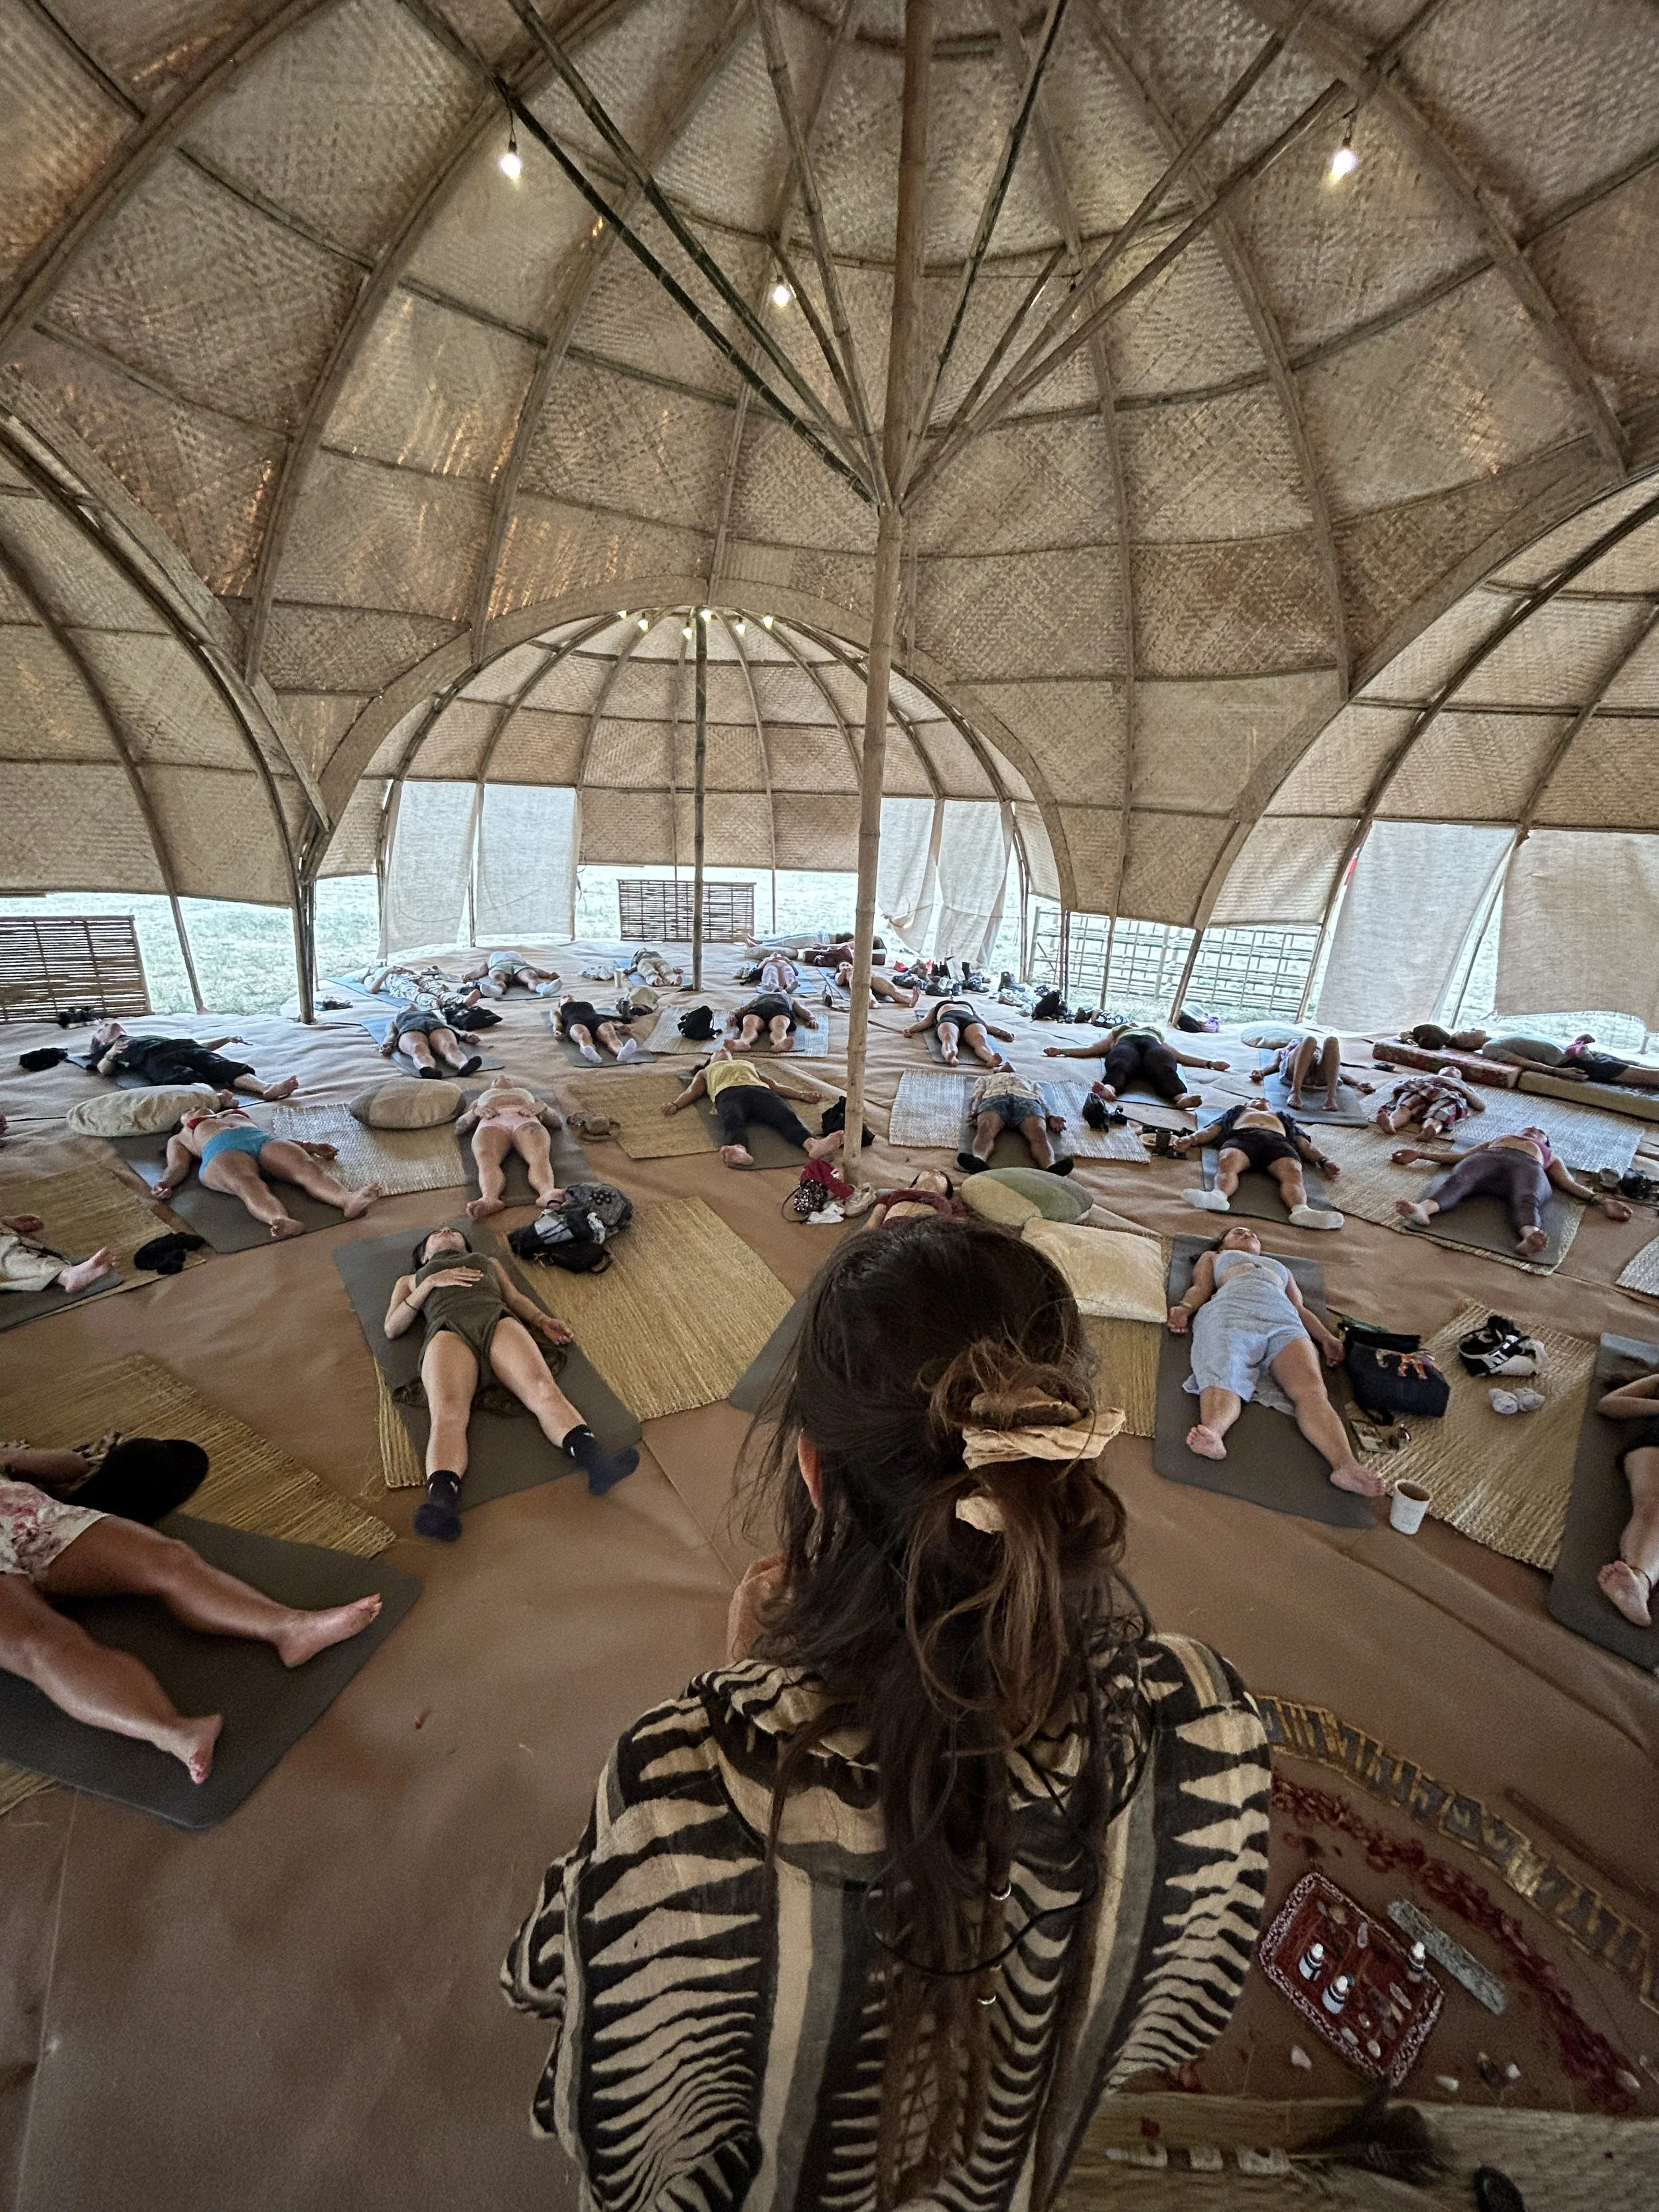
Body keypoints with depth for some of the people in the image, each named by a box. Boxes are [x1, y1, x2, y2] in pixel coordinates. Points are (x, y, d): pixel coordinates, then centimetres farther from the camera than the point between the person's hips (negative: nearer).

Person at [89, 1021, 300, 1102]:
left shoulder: (152, 1038, 48)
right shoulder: (107, 1049, 38)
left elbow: (197, 1045, 37)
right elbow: (104, 1070, 15)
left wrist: (226, 1039, 25)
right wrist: (110, 1054, -6)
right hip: (156, 1061, -3)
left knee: (227, 1068, -30)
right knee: (188, 1079, -39)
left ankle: (267, 1088, -57)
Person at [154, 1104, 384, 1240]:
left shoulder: (239, 1115, 45)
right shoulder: (179, 1138, 40)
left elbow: (273, 1134, 30)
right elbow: (177, 1166, 20)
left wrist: (305, 1145, 10)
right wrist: (166, 1183, -5)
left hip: (264, 1139, 2)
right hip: (221, 1152, -2)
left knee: (306, 1166, -33)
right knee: (247, 1183, -39)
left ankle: (349, 1200, -63)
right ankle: (283, 1223, -70)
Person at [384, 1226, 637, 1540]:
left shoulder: (489, 1262, 43)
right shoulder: (410, 1280, 39)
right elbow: (392, 1328, 22)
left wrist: (543, 1320, 7)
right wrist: (432, 1282, 10)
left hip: (499, 1320, 1)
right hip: (447, 1330, 0)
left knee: (544, 1390, -31)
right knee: (448, 1414, -34)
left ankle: (596, 1462, -53)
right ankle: (442, 1504, -57)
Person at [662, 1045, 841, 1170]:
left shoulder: (749, 1064, 46)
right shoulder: (705, 1072, 42)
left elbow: (774, 1085, 33)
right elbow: (692, 1091, 24)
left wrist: (802, 1094, 16)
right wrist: (675, 1104, 0)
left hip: (760, 1090, 2)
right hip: (728, 1093, -2)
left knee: (786, 1117, -33)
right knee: (733, 1122, -40)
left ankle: (813, 1145, -63)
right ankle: (738, 1151, -73)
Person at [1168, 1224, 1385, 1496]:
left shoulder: (1280, 1268, 47)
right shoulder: (1212, 1257, 39)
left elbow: (1300, 1309, 32)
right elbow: (1201, 1288, 20)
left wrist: (1327, 1338, 10)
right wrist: (1185, 1308, -4)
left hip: (1284, 1319, 3)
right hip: (1230, 1310, -3)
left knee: (1311, 1387, -29)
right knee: (1225, 1380, -34)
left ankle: (1347, 1466, -51)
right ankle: (1212, 1434, -63)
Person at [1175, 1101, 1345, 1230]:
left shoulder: (1285, 1118, 45)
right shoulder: (1237, 1112, 43)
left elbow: (1305, 1144, 29)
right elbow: (1211, 1130, 26)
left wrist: (1323, 1160, 6)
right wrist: (1191, 1139, 2)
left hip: (1278, 1141, 1)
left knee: (1293, 1173, -36)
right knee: (1227, 1163, -39)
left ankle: (1301, 1209, -65)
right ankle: (1219, 1195, -69)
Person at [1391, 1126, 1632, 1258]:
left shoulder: (1549, 1156, 41)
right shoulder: (1496, 1139, 44)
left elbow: (1571, 1185, 25)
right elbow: (1460, 1156, 33)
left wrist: (1600, 1200, 5)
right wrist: (1420, 1153, 20)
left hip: (1528, 1166, 0)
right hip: (1488, 1157, 0)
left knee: (1526, 1200, -39)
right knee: (1457, 1181, -38)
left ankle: (1529, 1236, -72)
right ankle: (1423, 1208, -70)